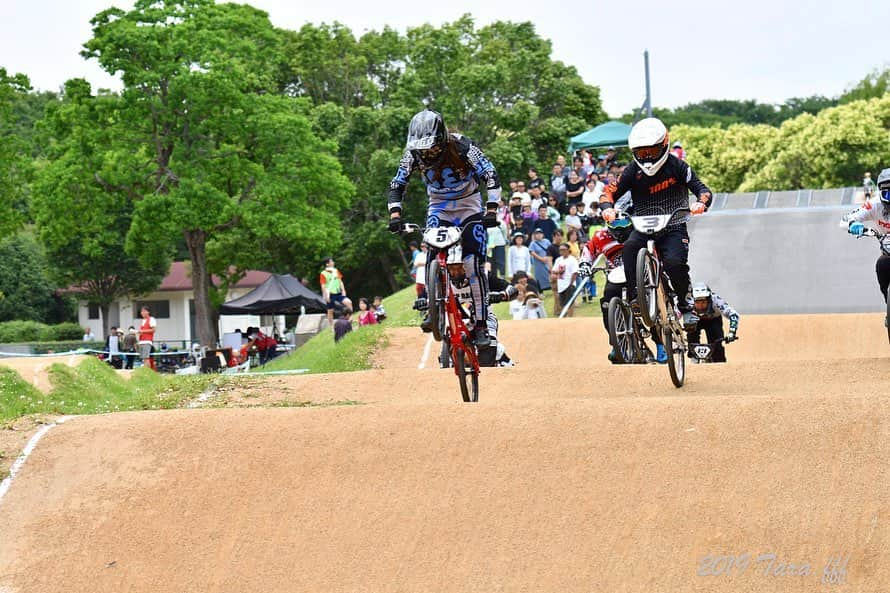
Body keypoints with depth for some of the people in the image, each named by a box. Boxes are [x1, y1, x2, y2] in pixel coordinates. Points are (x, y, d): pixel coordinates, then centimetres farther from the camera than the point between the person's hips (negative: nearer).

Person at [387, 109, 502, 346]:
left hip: (469, 206, -3)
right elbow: (397, 184, -7)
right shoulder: (414, 153, -15)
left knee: (474, 265, -14)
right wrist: (395, 214, -21)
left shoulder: (462, 147, -25)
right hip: (439, 208, 3)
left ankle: (481, 324, -10)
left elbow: (490, 176, -23)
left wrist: (491, 209, -33)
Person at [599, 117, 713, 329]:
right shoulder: (633, 171, 1)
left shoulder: (676, 166, -4)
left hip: (673, 228, -2)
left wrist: (701, 202, -31)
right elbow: (609, 191, -1)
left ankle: (686, 304, -5)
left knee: (674, 262, -29)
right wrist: (607, 207, -24)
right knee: (630, 247, -33)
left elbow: (701, 188, -8)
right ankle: (634, 298, -31)